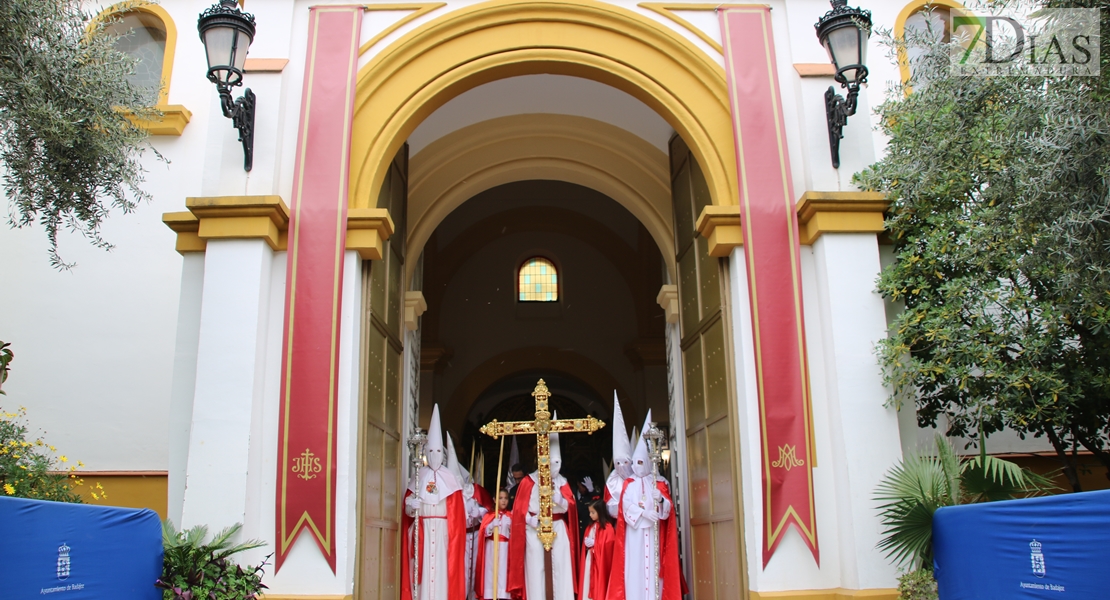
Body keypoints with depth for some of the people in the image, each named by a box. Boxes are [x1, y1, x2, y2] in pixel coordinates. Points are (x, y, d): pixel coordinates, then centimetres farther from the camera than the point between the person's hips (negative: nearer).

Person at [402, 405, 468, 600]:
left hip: (443, 531, -1)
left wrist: (453, 536, -9)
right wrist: (411, 506, -13)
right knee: (422, 569, -3)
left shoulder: (449, 478, 5)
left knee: (442, 568, -5)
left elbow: (457, 511, 0)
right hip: (422, 532, 1)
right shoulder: (419, 477, 9)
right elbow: (407, 503, 9)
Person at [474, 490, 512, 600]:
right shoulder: (489, 516, 5)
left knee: (503, 570, -4)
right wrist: (493, 525, -17)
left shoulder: (510, 516, 7)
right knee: (491, 569, -3)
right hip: (491, 546, 0)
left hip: (505, 547, 0)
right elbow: (484, 532, -3)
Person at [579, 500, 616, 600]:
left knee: (598, 584, -3)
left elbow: (607, 545, -17)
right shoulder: (590, 527, 13)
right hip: (589, 560, 7)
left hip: (600, 561, -7)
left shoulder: (607, 527, -12)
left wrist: (593, 543, -14)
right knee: (588, 582, 6)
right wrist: (587, 543, -1)